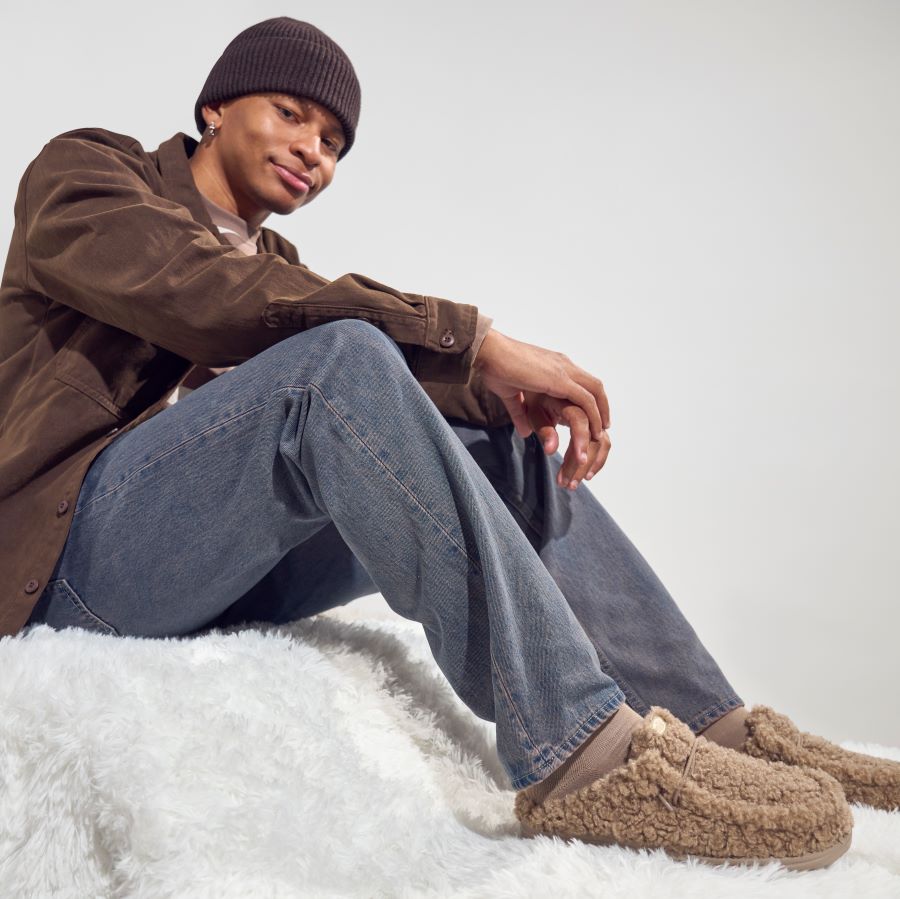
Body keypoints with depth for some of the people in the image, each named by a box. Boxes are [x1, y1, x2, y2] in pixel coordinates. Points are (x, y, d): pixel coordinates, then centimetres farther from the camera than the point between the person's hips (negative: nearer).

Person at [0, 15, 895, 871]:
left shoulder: (274, 263, 23)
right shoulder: (81, 170, 4)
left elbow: (384, 390, 5)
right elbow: (209, 299, -19)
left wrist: (501, 384, -17)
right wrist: (475, 339, -21)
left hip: (230, 571, 7)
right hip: (76, 548, -6)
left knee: (503, 433, -2)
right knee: (340, 357, -30)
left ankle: (712, 724, -8)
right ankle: (580, 750, -35)